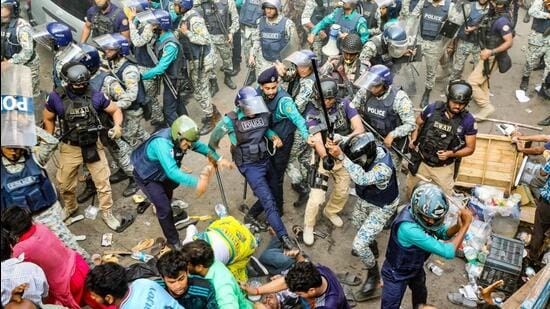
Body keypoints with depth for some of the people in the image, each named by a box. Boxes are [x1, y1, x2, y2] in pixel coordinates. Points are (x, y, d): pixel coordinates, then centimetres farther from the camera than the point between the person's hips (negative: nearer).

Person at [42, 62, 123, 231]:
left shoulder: (95, 95, -12)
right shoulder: (56, 97, -11)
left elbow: (115, 110, -2)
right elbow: (48, 118, 5)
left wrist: (117, 125, -21)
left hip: (93, 145, 0)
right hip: (69, 148, 1)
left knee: (103, 182, 4)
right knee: (65, 184, 15)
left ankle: (107, 213, 23)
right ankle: (70, 207, 45)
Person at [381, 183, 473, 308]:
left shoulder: (424, 213, -21)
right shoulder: (408, 228, -45)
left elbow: (443, 233, -5)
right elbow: (448, 252, -41)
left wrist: (458, 226, -27)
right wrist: (466, 224, -34)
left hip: (416, 268, 8)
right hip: (396, 274, -8)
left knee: (420, 295, 33)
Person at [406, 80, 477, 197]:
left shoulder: (468, 120, -15)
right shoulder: (432, 108, -13)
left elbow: (470, 148, -7)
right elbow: (417, 124, 5)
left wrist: (450, 153, -23)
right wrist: (413, 140, -12)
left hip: (444, 168, -1)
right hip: (421, 161, 1)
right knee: (411, 192, 19)